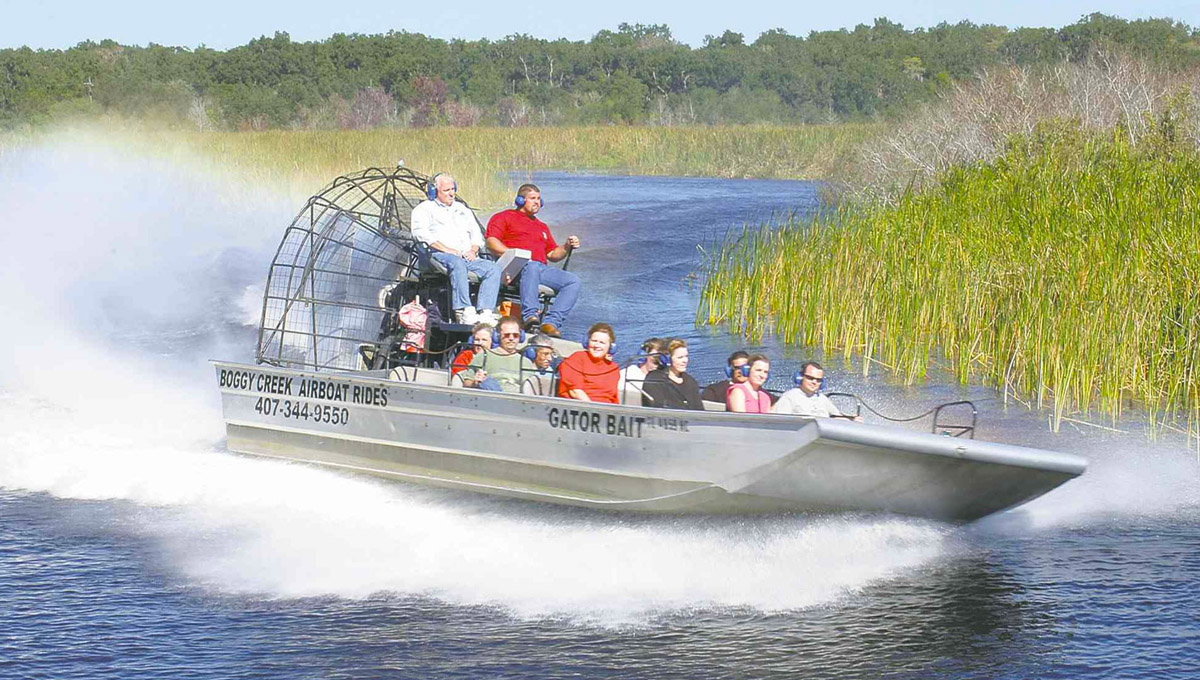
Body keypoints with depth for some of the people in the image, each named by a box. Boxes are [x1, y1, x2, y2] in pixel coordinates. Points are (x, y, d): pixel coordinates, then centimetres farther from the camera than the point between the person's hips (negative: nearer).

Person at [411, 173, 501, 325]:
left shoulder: (462, 209, 30)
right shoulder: (424, 209, 12)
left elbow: (477, 234, 25)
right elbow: (421, 233, -6)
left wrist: (473, 250, 1)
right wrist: (447, 249, -15)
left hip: (468, 256, 6)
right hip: (439, 255, -6)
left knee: (492, 268, -22)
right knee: (457, 263, -40)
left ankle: (486, 312, -36)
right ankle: (464, 312, -50)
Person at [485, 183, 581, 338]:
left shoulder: (542, 226, 37)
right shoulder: (503, 217, 18)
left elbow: (553, 254, 33)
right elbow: (492, 242, 1)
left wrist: (567, 247, 12)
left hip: (542, 268, 6)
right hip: (516, 267, -6)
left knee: (574, 281, -18)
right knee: (531, 267, -42)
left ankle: (551, 322, -32)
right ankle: (529, 316, -53)